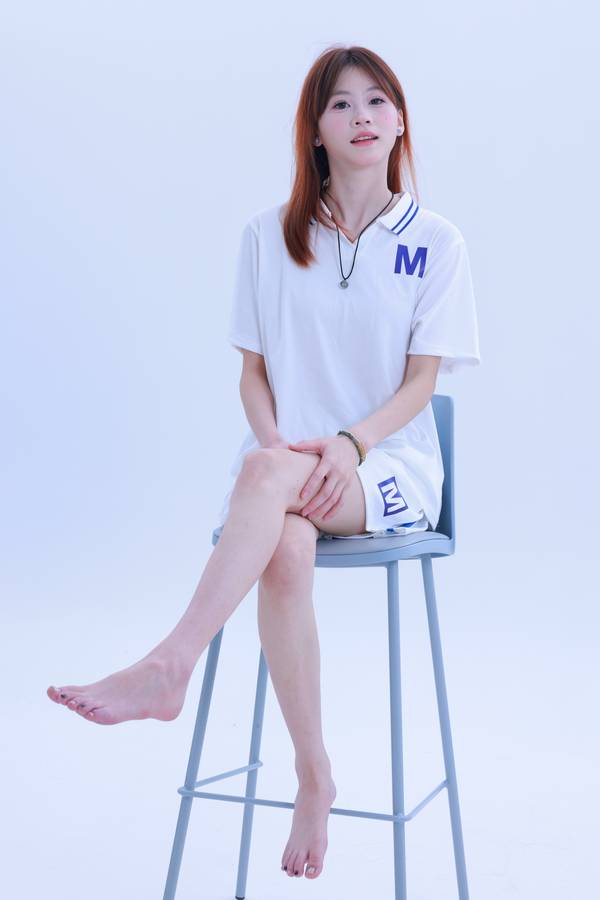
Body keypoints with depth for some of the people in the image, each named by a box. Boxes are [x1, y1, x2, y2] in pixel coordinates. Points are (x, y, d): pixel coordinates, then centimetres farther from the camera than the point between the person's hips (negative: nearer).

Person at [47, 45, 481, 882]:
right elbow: (253, 371, 9)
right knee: (285, 550, -35)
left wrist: (347, 443, -19)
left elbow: (421, 382, -1)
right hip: (283, 463, 2)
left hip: (390, 465, -1)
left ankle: (167, 670, -36)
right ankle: (313, 776, -24)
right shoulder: (269, 235, 10)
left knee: (266, 476, -36)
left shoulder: (435, 241, 4)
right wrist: (276, 441, -13)